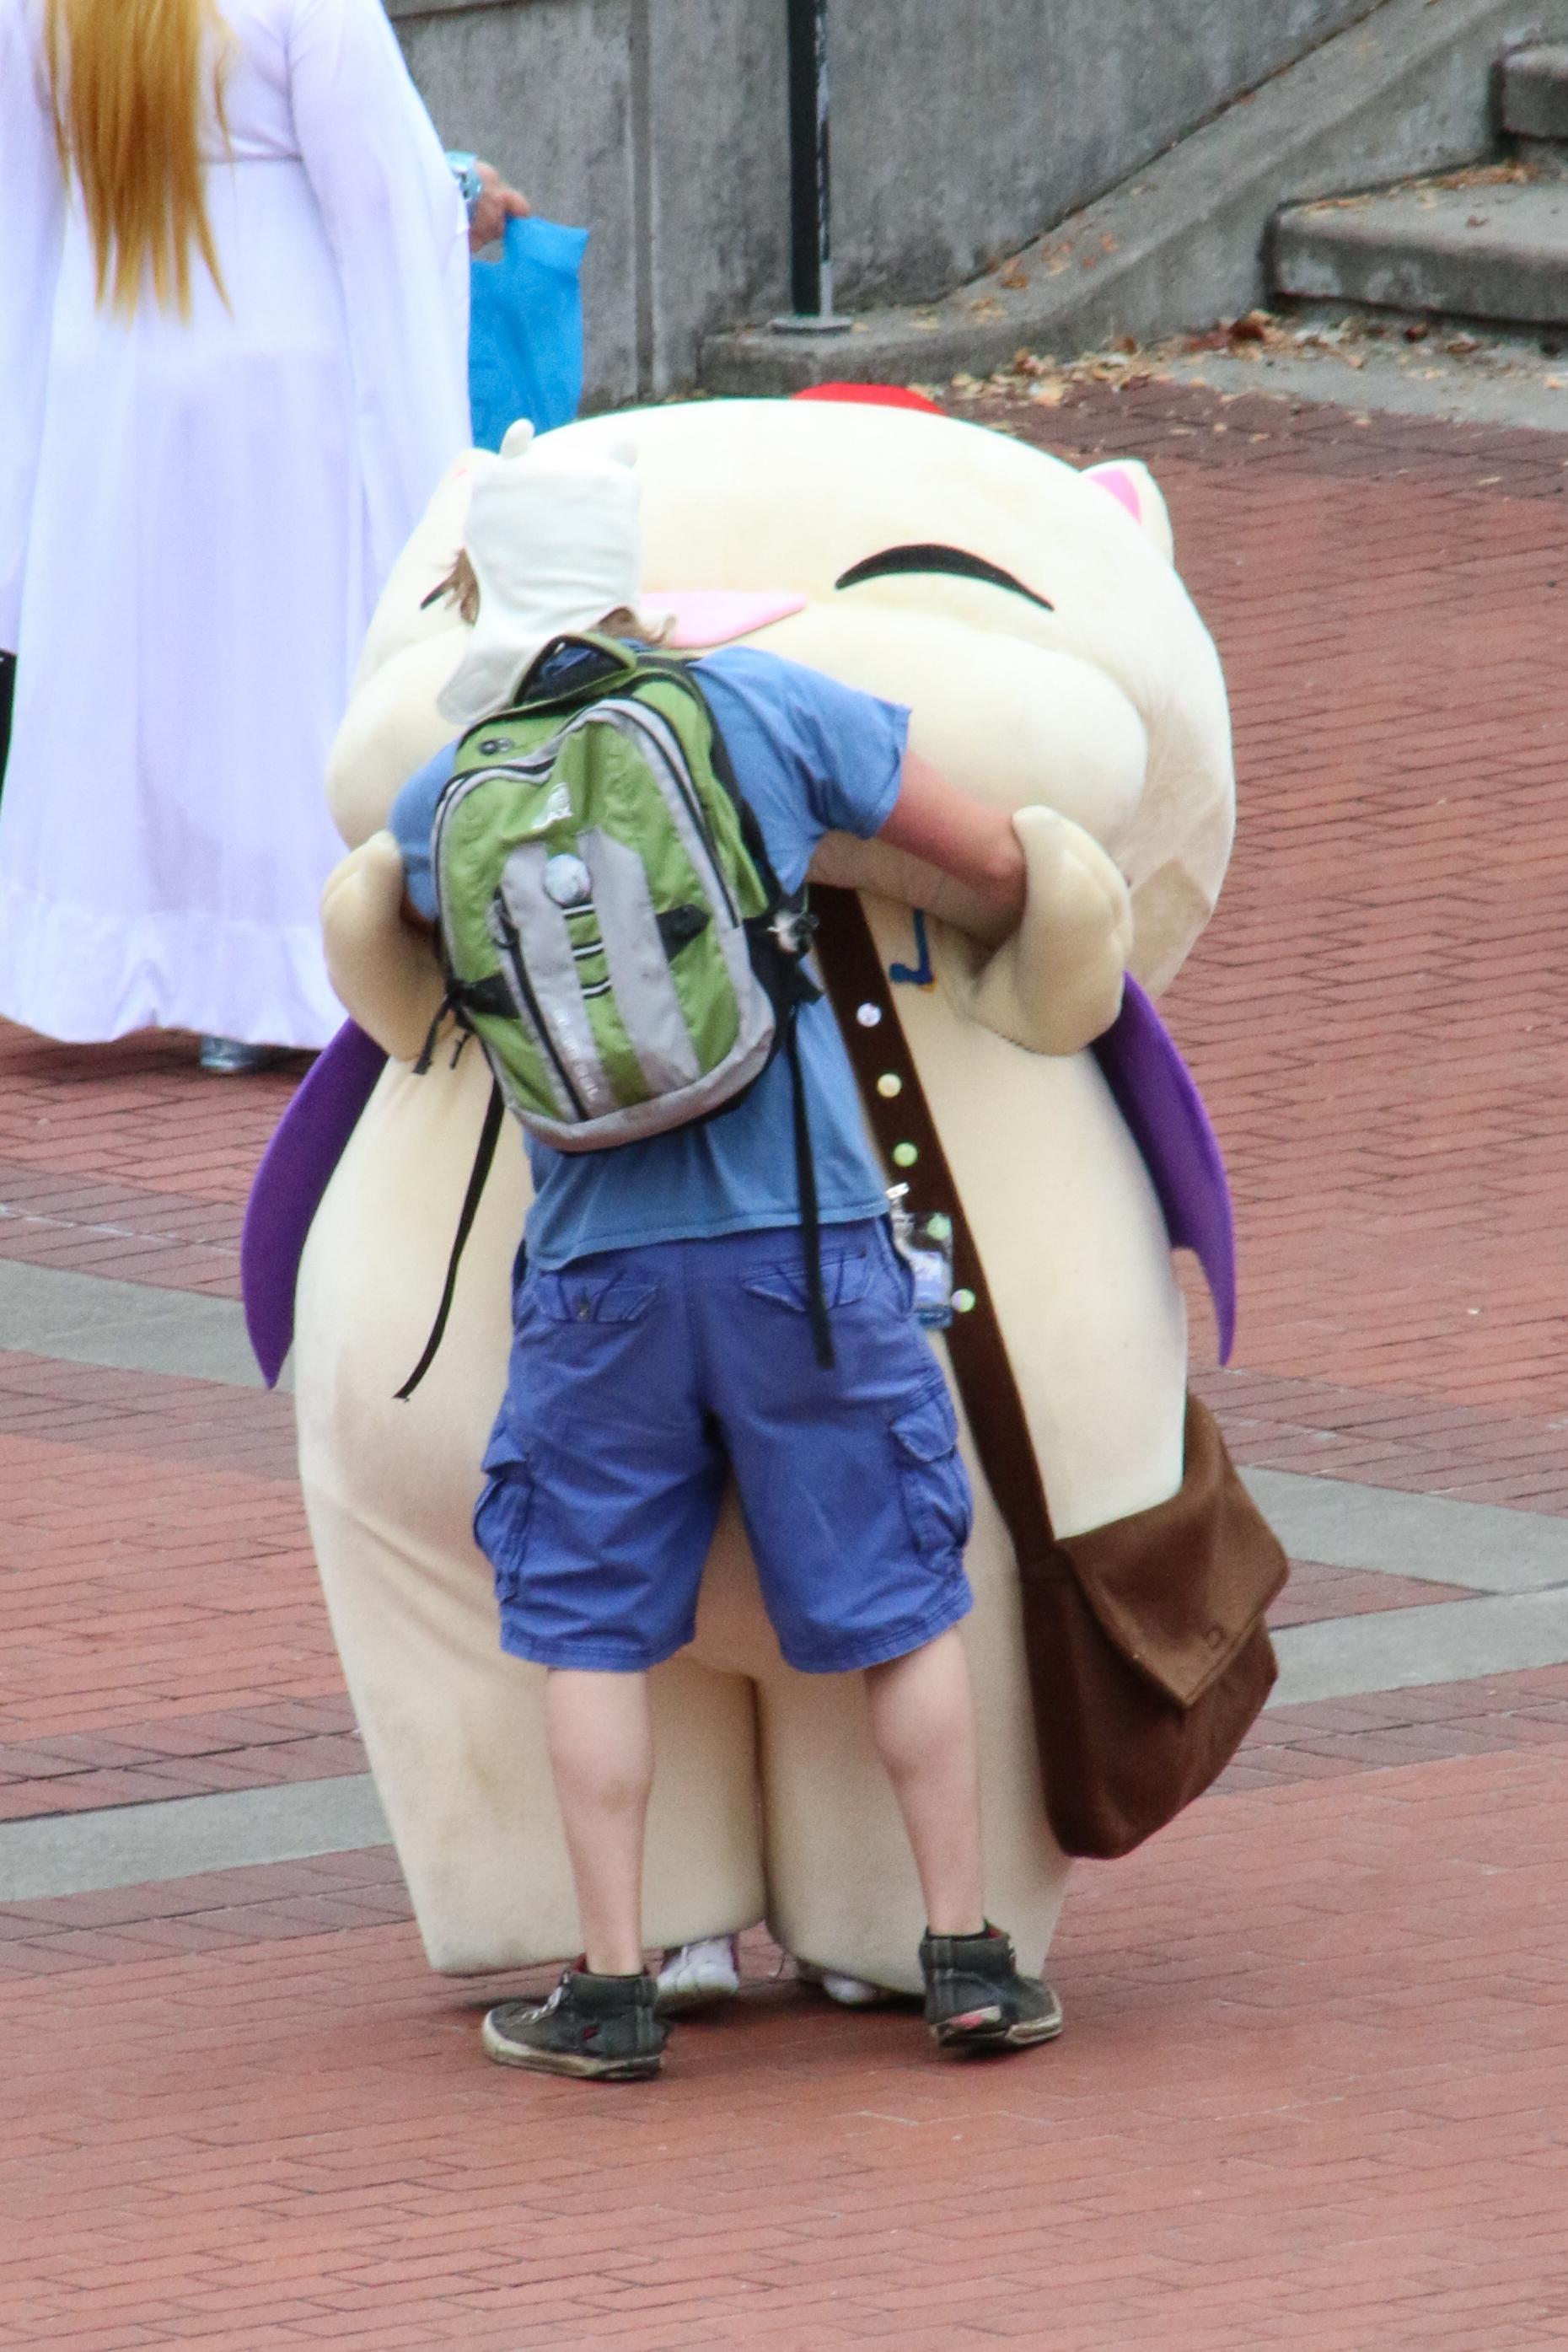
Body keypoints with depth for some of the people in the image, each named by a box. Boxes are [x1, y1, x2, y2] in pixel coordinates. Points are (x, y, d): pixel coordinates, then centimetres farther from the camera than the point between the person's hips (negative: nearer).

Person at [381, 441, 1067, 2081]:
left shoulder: (444, 800, 2)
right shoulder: (761, 708, -3)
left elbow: (404, 906, 25)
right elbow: (994, 857, 3)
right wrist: (1002, 938, 25)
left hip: (599, 1264, 1)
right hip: (804, 1230, -1)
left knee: (589, 1618, 11)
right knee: (898, 1593, 10)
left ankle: (611, 1987, 7)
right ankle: (966, 1956, 11)